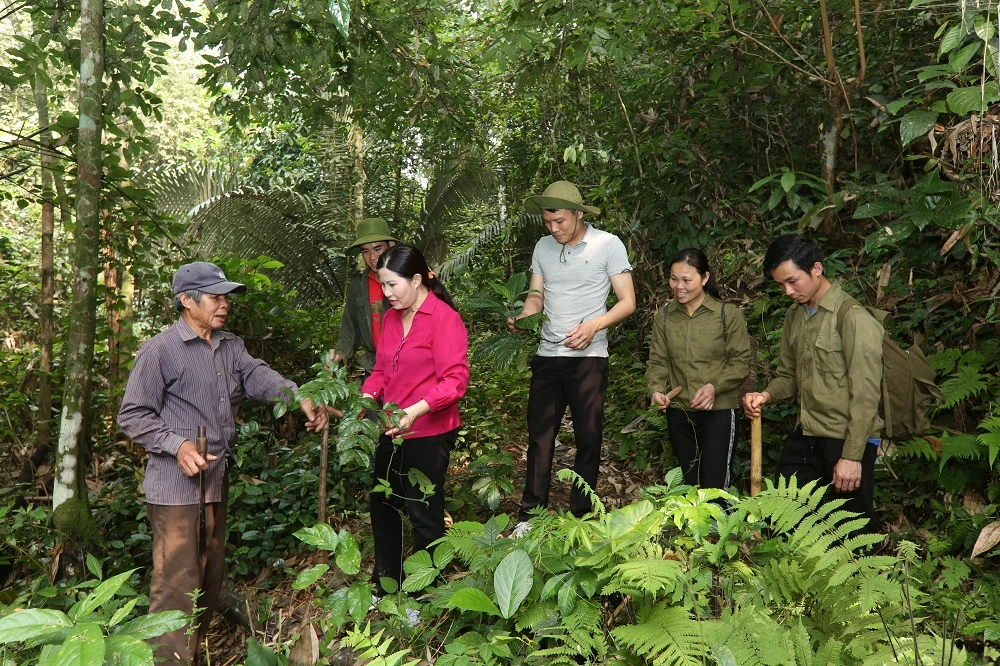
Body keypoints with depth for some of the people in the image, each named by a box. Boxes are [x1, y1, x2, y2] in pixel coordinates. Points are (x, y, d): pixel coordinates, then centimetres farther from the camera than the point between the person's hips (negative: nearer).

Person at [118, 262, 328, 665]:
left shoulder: (231, 347, 11)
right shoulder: (160, 350, -10)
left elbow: (258, 377, -6)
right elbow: (132, 416, -10)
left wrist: (300, 398, -24)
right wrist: (178, 445, -23)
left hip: (217, 482, 8)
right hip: (176, 486, -8)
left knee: (210, 578, 18)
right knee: (177, 583, -5)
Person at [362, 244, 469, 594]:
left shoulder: (444, 318, -16)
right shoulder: (391, 318, 8)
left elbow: (455, 379, -21)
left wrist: (417, 410, -33)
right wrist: (366, 397, -4)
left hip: (428, 433, -8)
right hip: (392, 431, 8)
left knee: (424, 513, 5)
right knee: (383, 504, 17)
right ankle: (385, 582, 36)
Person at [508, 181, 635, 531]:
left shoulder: (608, 244, -5)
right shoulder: (543, 247, 9)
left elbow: (627, 302, -6)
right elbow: (536, 295, 13)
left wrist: (593, 326, -22)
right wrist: (523, 315, -10)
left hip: (588, 357, -4)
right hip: (547, 355, 4)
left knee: (588, 437, 4)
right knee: (539, 435, 6)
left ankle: (580, 518, 16)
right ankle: (529, 516, 15)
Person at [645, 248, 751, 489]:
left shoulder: (728, 314, -8)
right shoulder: (663, 316, 3)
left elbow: (741, 362, -8)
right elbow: (658, 361, 3)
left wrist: (714, 386, -22)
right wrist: (656, 390, -15)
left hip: (718, 411, -4)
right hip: (678, 413, 4)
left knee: (714, 487, -3)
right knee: (689, 484, 18)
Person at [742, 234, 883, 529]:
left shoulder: (853, 318, -14)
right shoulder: (795, 315, 10)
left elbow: (865, 394, -16)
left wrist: (852, 456, -17)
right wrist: (766, 395, -4)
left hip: (845, 440, -7)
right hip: (804, 438, 7)